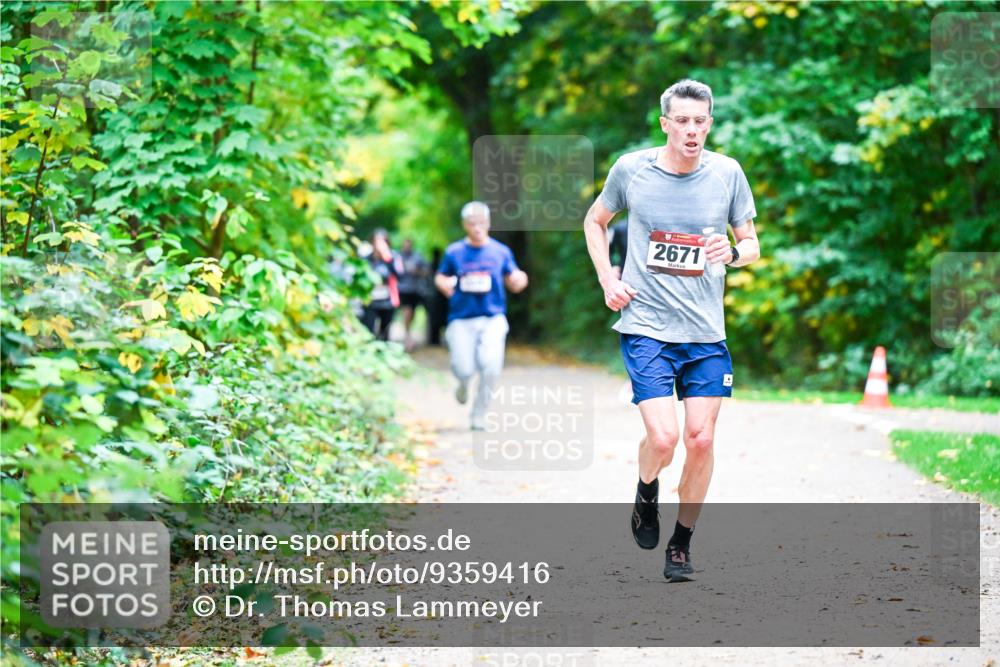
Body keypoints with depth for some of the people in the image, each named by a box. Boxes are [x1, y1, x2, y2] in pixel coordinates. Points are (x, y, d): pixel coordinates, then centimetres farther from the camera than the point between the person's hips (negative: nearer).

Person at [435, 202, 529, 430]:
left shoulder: (501, 252, 6)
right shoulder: (454, 252, 4)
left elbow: (514, 283, 11)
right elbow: (440, 277, 14)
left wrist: (519, 280, -13)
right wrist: (446, 286, -10)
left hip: (493, 319, 0)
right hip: (461, 319, 0)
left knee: (491, 366, -19)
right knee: (464, 370, -11)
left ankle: (479, 414, 1)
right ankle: (464, 383, 30)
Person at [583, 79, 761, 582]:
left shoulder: (727, 172, 1)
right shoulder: (631, 168, -2)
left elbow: (752, 245, 9)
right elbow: (595, 221, 16)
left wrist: (734, 252, -14)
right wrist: (607, 281, 4)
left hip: (706, 333, 2)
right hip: (646, 327, -2)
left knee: (701, 439, -1)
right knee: (662, 438, -15)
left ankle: (681, 545, 18)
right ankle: (646, 493, 21)